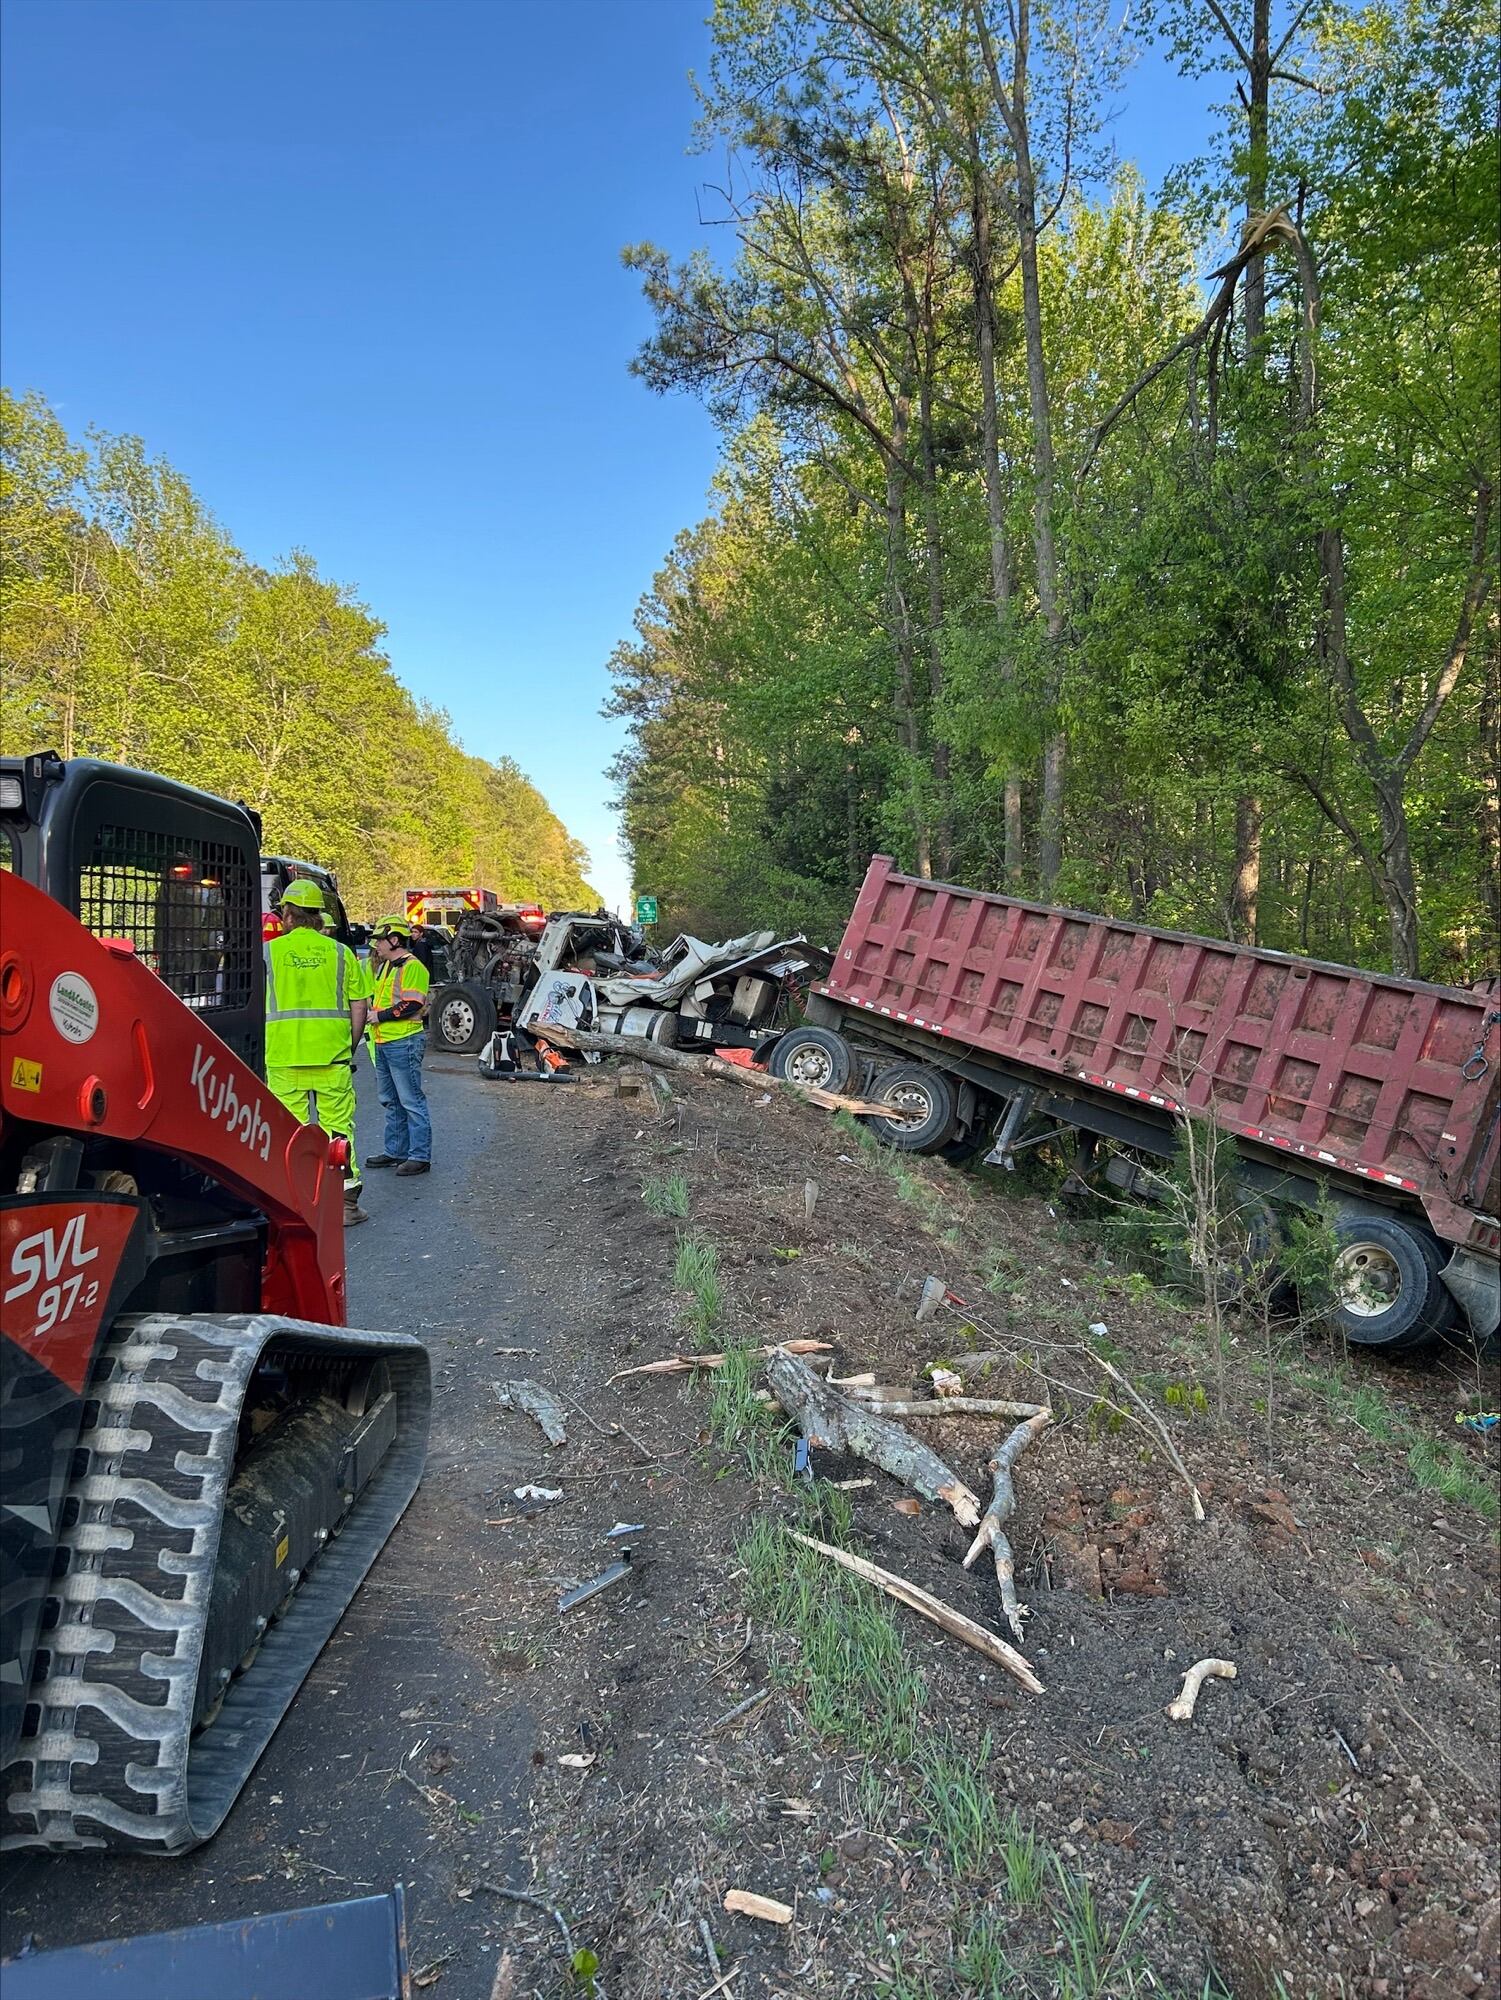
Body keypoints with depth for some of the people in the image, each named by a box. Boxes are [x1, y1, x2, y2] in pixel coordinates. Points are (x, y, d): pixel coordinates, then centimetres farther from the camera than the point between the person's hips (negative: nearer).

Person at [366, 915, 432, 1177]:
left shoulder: (412, 966, -13)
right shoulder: (386, 966, 18)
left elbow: (412, 1005, -21)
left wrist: (380, 1015, -15)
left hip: (404, 1043, -10)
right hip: (384, 1044, 10)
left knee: (411, 1101, -6)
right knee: (391, 1101, 16)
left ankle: (420, 1157, -2)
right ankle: (396, 1152, 25)